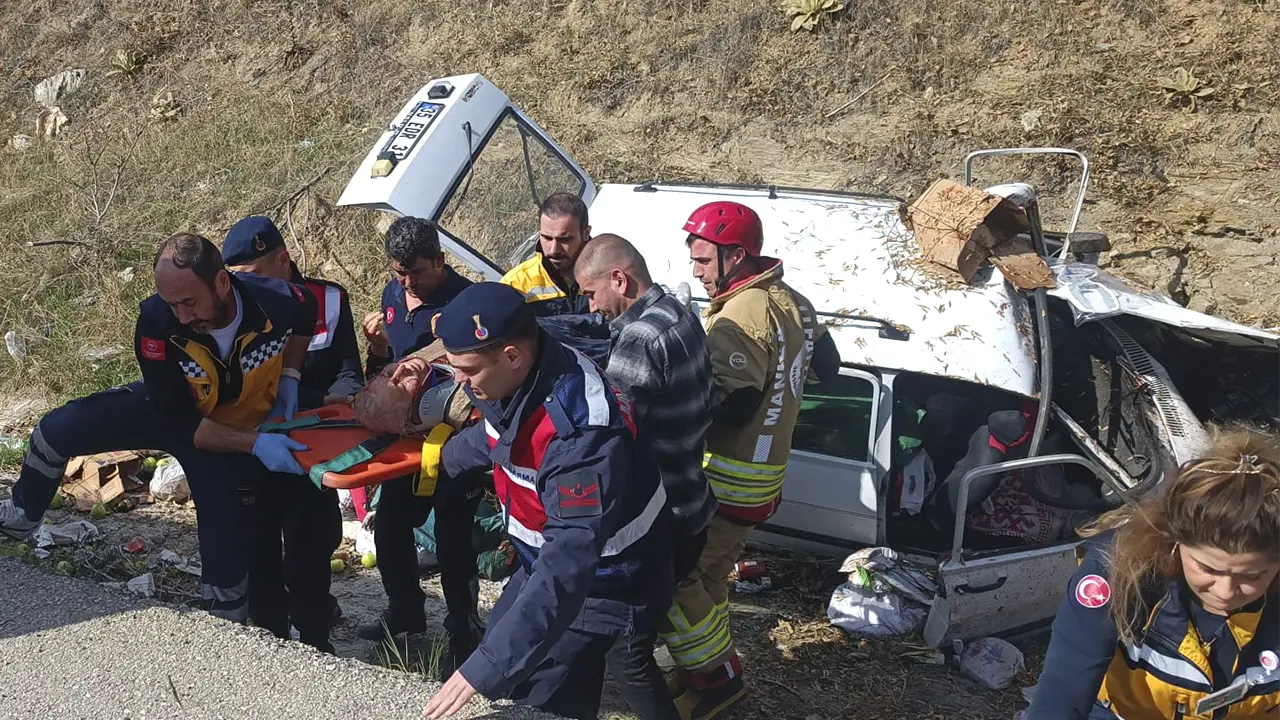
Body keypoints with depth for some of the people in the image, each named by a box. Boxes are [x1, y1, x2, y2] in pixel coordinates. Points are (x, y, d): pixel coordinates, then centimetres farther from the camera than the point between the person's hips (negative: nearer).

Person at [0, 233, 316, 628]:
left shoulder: (279, 302, -34)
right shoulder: (156, 321, -34)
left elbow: (309, 318, -5)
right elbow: (178, 421, -26)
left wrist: (289, 376, -18)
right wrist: (255, 444, -35)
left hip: (242, 434, -1)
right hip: (170, 408, 1)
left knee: (226, 557, -1)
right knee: (56, 431, -6)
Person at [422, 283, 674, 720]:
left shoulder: (580, 430, -39)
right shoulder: (517, 378, -12)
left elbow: (570, 564, -42)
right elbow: (492, 435, 13)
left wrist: (486, 667, -44)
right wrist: (436, 466, 31)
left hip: (600, 586, -9)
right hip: (546, 561, 9)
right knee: (500, 646, 24)